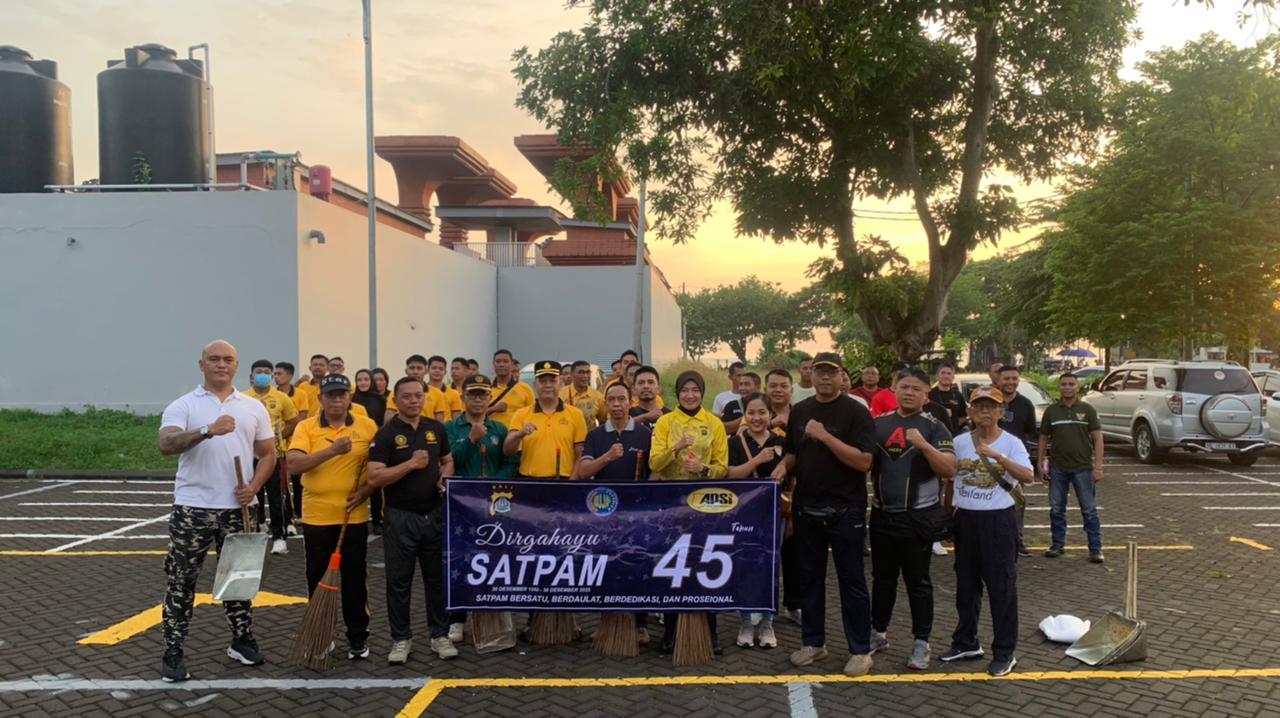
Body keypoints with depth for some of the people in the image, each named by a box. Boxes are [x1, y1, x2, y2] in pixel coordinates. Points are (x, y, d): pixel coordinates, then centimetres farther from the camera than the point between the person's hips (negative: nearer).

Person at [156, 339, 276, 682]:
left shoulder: (254, 407, 7)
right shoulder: (183, 406, -3)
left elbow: (268, 453, 10)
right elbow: (166, 445, -19)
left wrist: (254, 487, -6)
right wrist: (207, 430, -34)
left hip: (237, 508, 3)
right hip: (192, 507, -3)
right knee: (181, 580, 3)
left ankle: (242, 640, 27)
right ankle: (173, 653, 12)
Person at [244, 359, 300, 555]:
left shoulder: (281, 398, 0)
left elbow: (293, 422, 7)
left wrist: (279, 436, -2)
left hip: (275, 454, -1)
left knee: (277, 498, 1)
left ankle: (279, 537, 8)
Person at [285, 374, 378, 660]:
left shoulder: (368, 427, 0)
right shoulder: (306, 427, -4)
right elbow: (293, 465, -18)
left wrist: (366, 490, -8)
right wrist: (332, 450, -27)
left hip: (355, 517, 0)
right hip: (317, 518, 0)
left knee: (355, 580, 8)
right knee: (317, 580, 10)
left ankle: (358, 638, 20)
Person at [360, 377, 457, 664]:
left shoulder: (436, 428, 5)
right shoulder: (386, 433, -8)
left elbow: (448, 461, 18)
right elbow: (375, 478, -16)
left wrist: (444, 477, -4)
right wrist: (412, 464, -19)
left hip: (435, 514, 4)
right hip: (400, 517, -3)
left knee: (438, 577, 11)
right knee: (399, 581, 7)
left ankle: (440, 635, 23)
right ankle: (401, 639, 20)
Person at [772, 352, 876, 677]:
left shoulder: (856, 412, -9)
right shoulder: (799, 411, 8)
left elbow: (864, 461, -18)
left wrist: (824, 435, -23)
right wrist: (784, 466, -5)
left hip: (845, 509, -5)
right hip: (806, 507, 5)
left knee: (851, 580, 3)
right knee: (809, 577, 13)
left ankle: (861, 650, 13)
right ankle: (813, 641, 26)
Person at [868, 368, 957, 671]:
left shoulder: (933, 427, -6)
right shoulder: (879, 423, 6)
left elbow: (950, 470, -15)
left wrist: (923, 445, -26)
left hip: (918, 516, -4)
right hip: (882, 514, 4)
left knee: (917, 581, 5)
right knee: (882, 577, 15)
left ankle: (921, 643, 15)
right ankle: (878, 633, 28)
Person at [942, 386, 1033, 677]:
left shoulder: (1011, 443, -7)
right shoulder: (959, 442, 3)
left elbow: (1027, 476, -21)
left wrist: (997, 455, -31)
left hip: (998, 520, -4)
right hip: (965, 519, 4)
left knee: (1002, 586, 1)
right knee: (966, 584, 15)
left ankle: (1004, 652, 12)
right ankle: (966, 642, 30)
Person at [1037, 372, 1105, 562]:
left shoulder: (1087, 410, 1)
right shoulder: (1051, 411, 6)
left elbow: (1097, 438, -1)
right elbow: (1043, 438, 9)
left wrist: (1098, 466, -8)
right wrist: (1041, 464, 3)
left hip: (1083, 468, -2)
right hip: (1057, 468, 2)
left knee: (1089, 510, 2)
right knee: (1056, 509, 9)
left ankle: (1095, 548, 9)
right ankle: (1057, 545, 20)